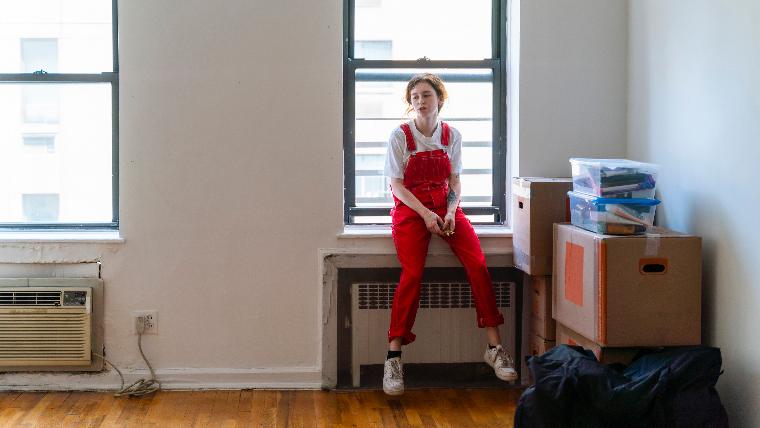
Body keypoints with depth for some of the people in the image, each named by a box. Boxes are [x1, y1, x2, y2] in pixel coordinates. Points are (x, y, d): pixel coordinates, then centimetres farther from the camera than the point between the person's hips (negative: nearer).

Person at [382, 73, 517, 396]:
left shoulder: (451, 136, 6)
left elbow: (455, 181, 8)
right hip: (410, 208, -3)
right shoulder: (400, 136, -4)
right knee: (412, 274, -25)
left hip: (444, 206, 3)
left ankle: (494, 347, -12)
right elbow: (397, 184, -5)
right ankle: (394, 358, -22)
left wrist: (450, 211, -11)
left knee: (478, 264, -19)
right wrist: (425, 214, -17)